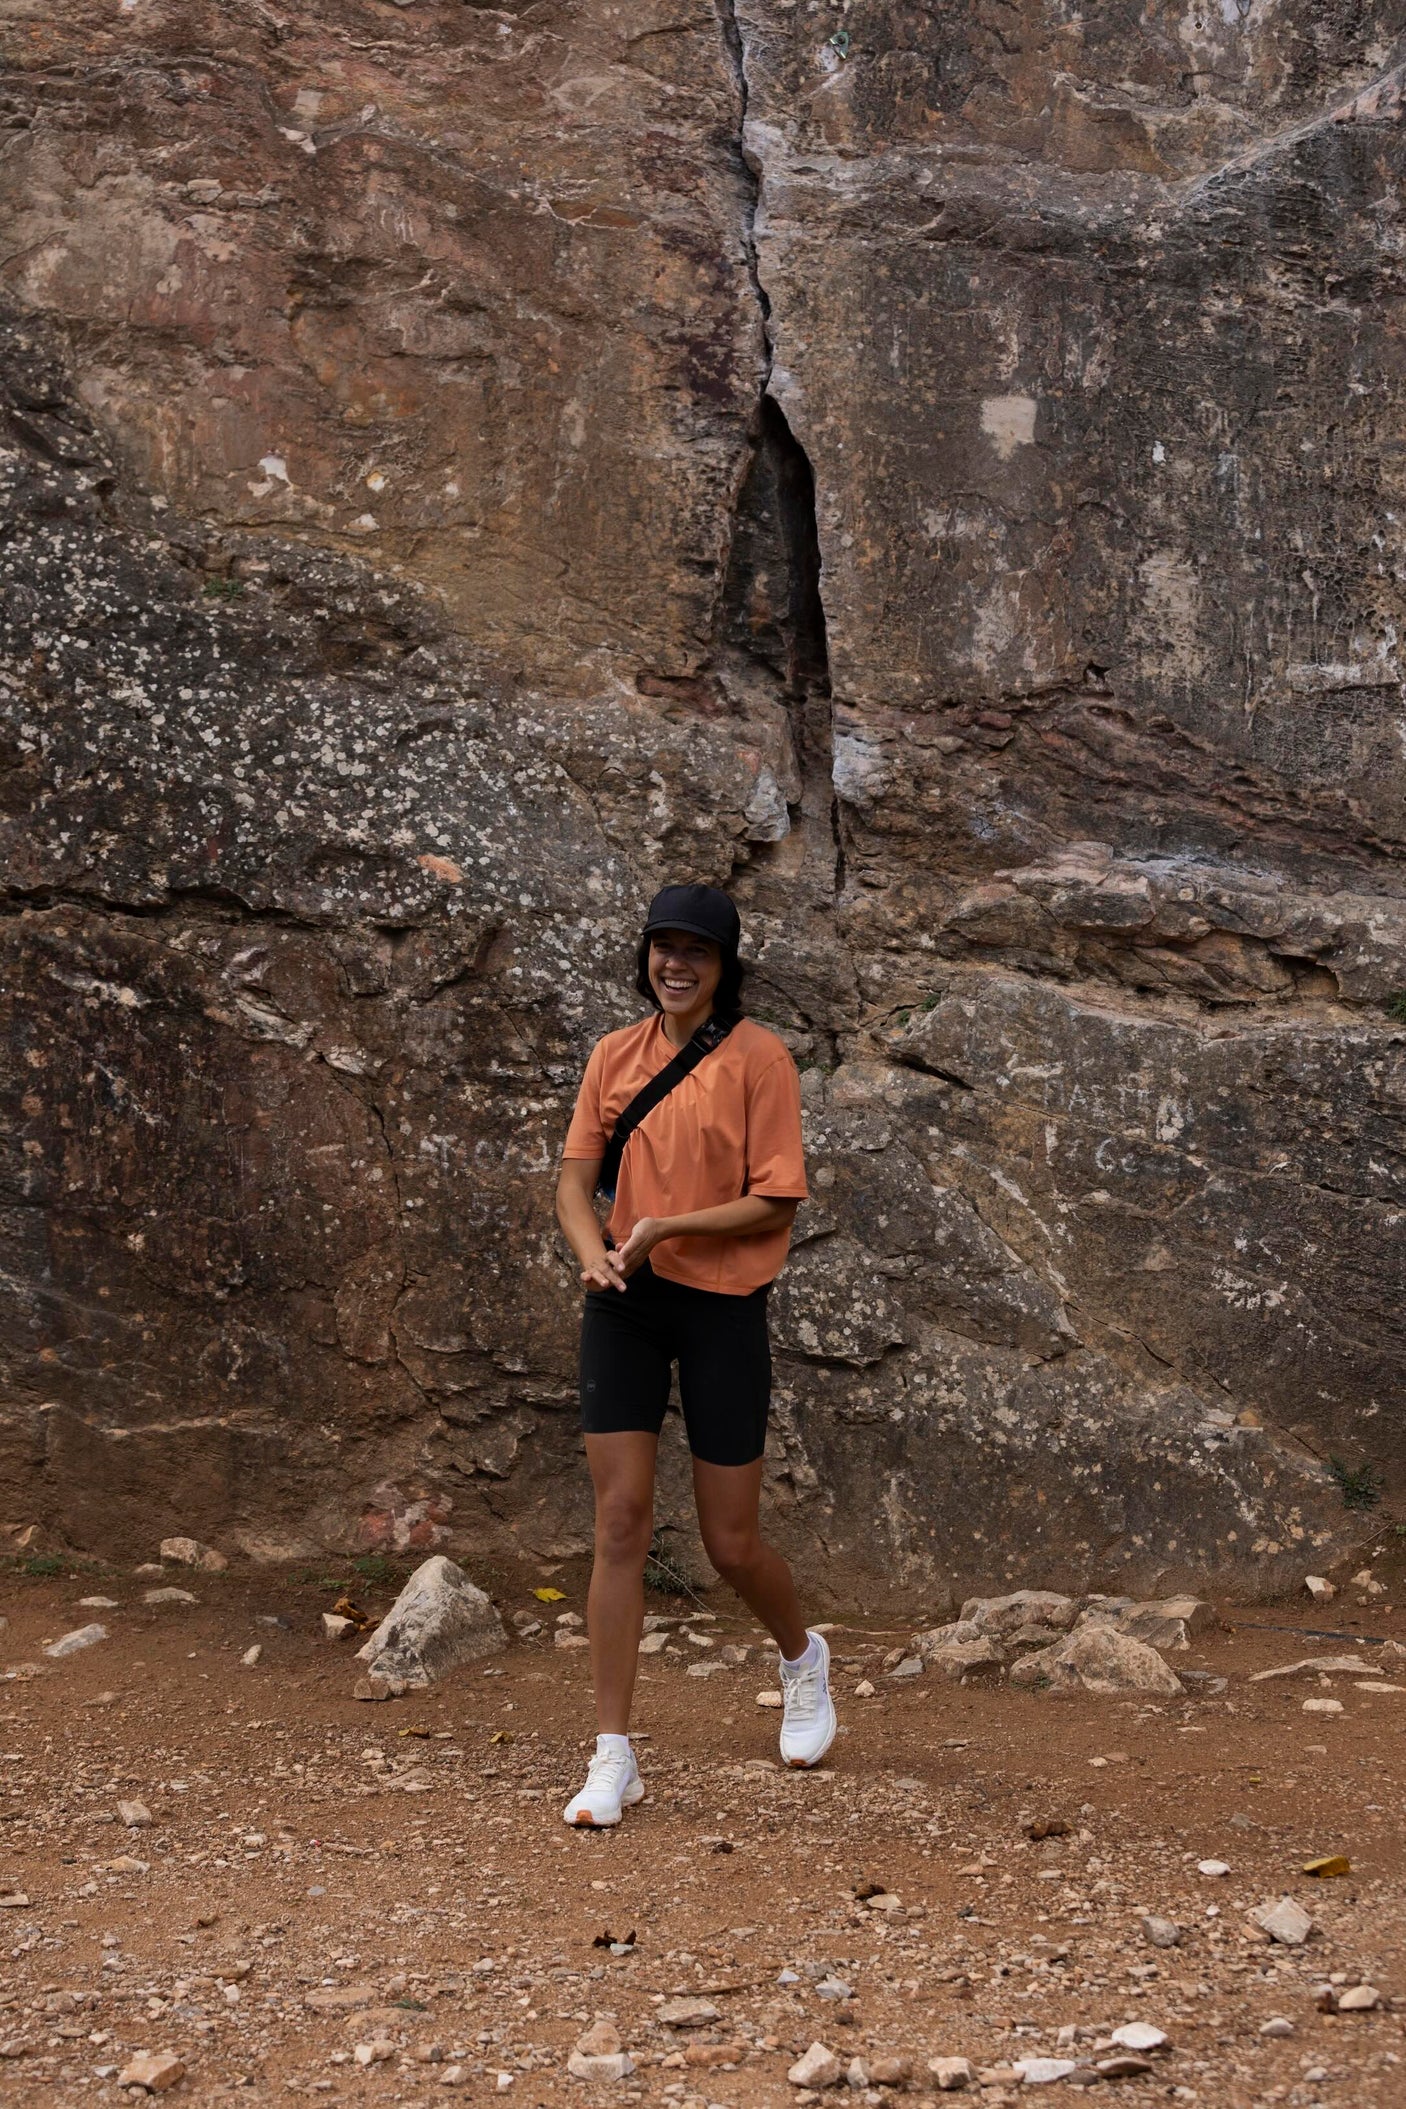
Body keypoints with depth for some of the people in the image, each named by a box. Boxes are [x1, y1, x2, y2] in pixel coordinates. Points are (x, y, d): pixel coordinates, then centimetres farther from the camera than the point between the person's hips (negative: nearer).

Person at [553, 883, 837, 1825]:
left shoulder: (758, 1057, -6)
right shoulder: (616, 1054, 7)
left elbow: (776, 1201, -10)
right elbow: (576, 1177, 7)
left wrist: (666, 1227, -20)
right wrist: (594, 1250, -14)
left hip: (724, 1305, -3)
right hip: (626, 1302, 3)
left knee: (732, 1542, 4)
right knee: (621, 1519, -4)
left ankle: (803, 1657, 38)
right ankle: (613, 1756, 1)